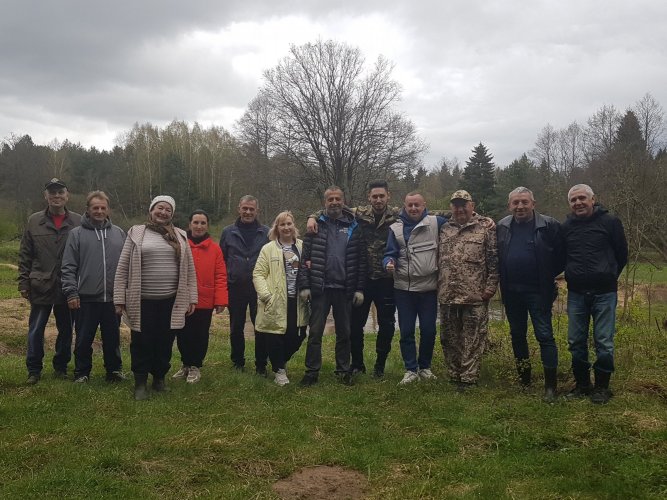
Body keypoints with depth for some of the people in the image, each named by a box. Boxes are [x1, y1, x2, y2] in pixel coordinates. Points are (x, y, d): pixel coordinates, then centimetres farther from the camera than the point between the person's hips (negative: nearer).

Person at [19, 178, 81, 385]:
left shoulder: (78, 222, 0)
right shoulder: (34, 221, 4)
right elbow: (24, 255, 6)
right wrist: (24, 282, 0)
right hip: (41, 287, 1)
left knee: (66, 330, 10)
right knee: (35, 331, 5)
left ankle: (61, 367, 25)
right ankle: (34, 370, 18)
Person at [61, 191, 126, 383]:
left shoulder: (119, 233, 9)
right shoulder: (77, 234, 0)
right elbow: (68, 267, -2)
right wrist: (71, 292, -9)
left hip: (113, 298, 2)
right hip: (87, 298, -2)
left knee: (112, 338, 12)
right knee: (84, 339, 8)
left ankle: (114, 370, 26)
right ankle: (82, 372, 23)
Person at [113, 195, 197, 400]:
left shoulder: (179, 236, 7)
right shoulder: (136, 233, 0)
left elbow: (189, 270, 8)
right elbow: (123, 268, 0)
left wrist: (191, 298, 3)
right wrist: (120, 299, -5)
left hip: (171, 301, 2)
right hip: (142, 301, -2)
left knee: (165, 343, 12)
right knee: (142, 344, 5)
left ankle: (159, 378, 30)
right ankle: (140, 383, 20)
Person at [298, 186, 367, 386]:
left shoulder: (353, 227, 4)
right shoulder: (316, 225, 2)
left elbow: (361, 260, 3)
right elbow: (305, 258, -1)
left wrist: (359, 289, -2)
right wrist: (304, 286, -8)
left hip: (344, 289, 1)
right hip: (319, 288, -1)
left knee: (344, 332, 11)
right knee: (315, 332, 3)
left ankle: (343, 370, 23)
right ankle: (312, 371, 12)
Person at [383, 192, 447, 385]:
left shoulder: (436, 223, 0)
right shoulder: (396, 228, 3)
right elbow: (390, 253, 1)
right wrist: (389, 263, -21)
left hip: (429, 287, 0)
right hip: (403, 288, 1)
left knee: (428, 330, 8)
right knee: (406, 331, 5)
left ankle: (425, 367, 26)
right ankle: (411, 370, 17)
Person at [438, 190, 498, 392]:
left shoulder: (486, 229, 1)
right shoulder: (444, 230, 13)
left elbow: (494, 261, -2)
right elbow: (438, 260, 18)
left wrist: (490, 286, -8)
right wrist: (437, 286, 12)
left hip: (475, 296, -4)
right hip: (447, 296, 5)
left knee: (473, 339, 0)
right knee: (449, 338, 11)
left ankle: (468, 378, 8)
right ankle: (454, 375, 24)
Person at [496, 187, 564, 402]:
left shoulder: (549, 225, -7)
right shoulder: (502, 227, 5)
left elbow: (562, 255, -1)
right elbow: (497, 257, 15)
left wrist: (548, 276, -2)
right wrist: (502, 280, 6)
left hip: (538, 292, -4)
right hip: (511, 292, 5)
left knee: (545, 336, -3)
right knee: (517, 335, 14)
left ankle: (550, 385, 4)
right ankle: (524, 379, 28)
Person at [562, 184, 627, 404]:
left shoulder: (610, 222, -4)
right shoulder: (566, 227, 6)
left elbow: (622, 254, 4)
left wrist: (609, 277, 8)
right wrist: (572, 275, 9)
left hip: (604, 293, -3)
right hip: (576, 293, 3)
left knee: (604, 342, 1)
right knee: (576, 342, 8)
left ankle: (602, 386, 16)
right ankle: (582, 384, 22)